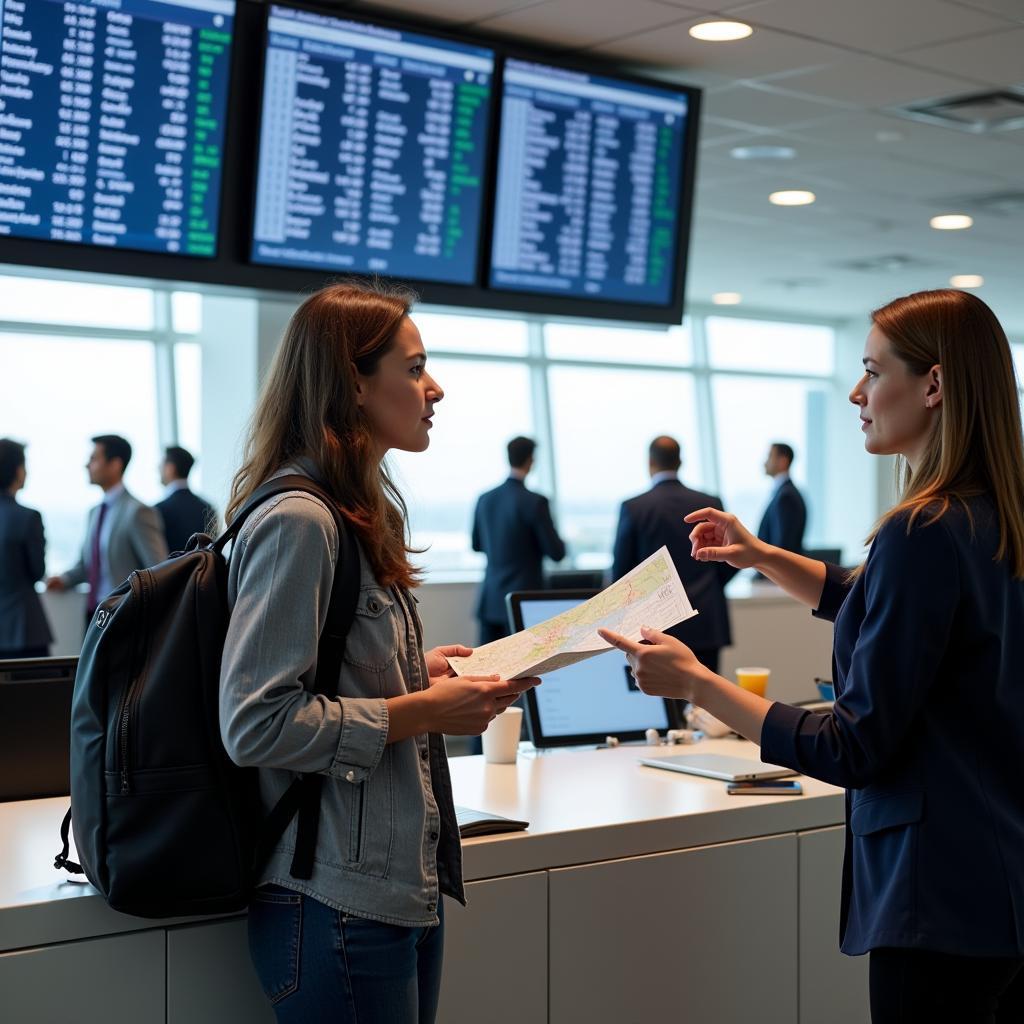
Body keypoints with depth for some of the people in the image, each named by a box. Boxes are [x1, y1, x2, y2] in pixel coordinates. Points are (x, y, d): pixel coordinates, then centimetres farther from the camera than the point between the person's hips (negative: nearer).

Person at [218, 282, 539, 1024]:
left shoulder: (360, 516, 13)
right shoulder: (298, 522, -17)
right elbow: (256, 725, -22)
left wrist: (422, 671, 7)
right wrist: (421, 712, -17)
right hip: (340, 904, -9)